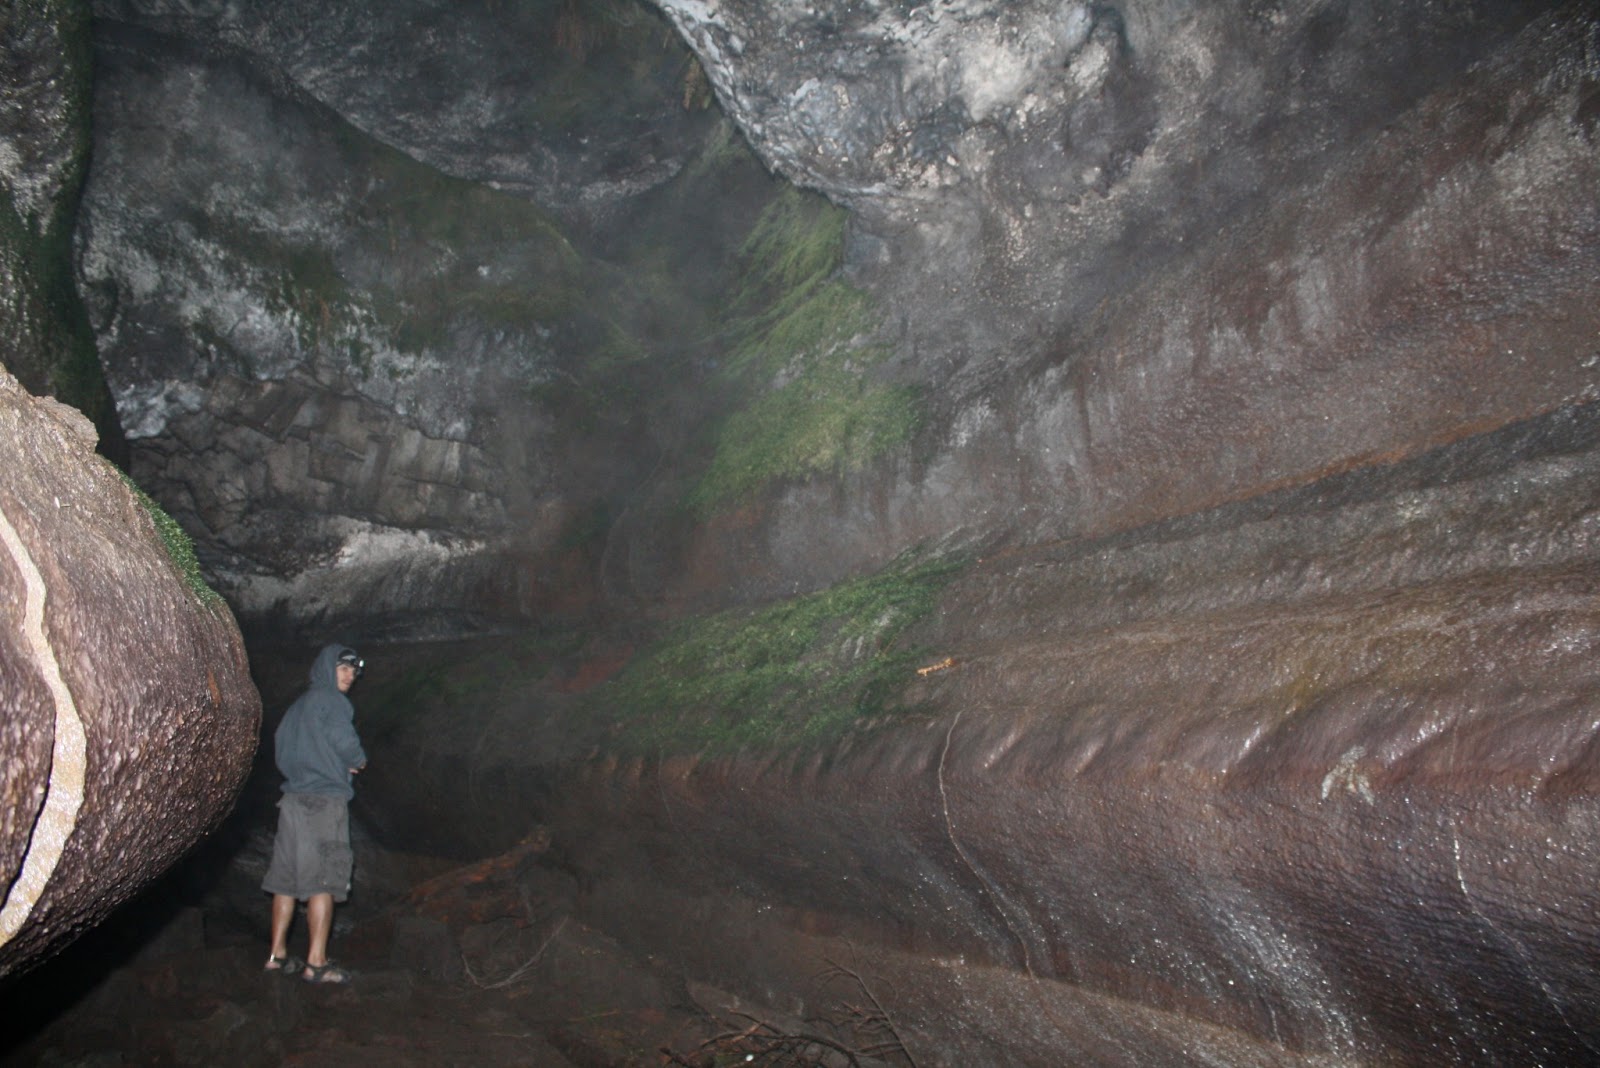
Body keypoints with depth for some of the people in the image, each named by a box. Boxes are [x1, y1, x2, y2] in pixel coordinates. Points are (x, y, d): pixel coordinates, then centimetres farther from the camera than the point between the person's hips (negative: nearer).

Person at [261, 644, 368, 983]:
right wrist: (359, 761, 1)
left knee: (287, 879, 12)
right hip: (324, 801, -8)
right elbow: (344, 741, -18)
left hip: (293, 798, 8)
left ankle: (277, 954, 18)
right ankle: (316, 962, -5)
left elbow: (279, 746, 18)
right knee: (322, 882, -6)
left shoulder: (299, 704, 18)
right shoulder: (331, 700, -7)